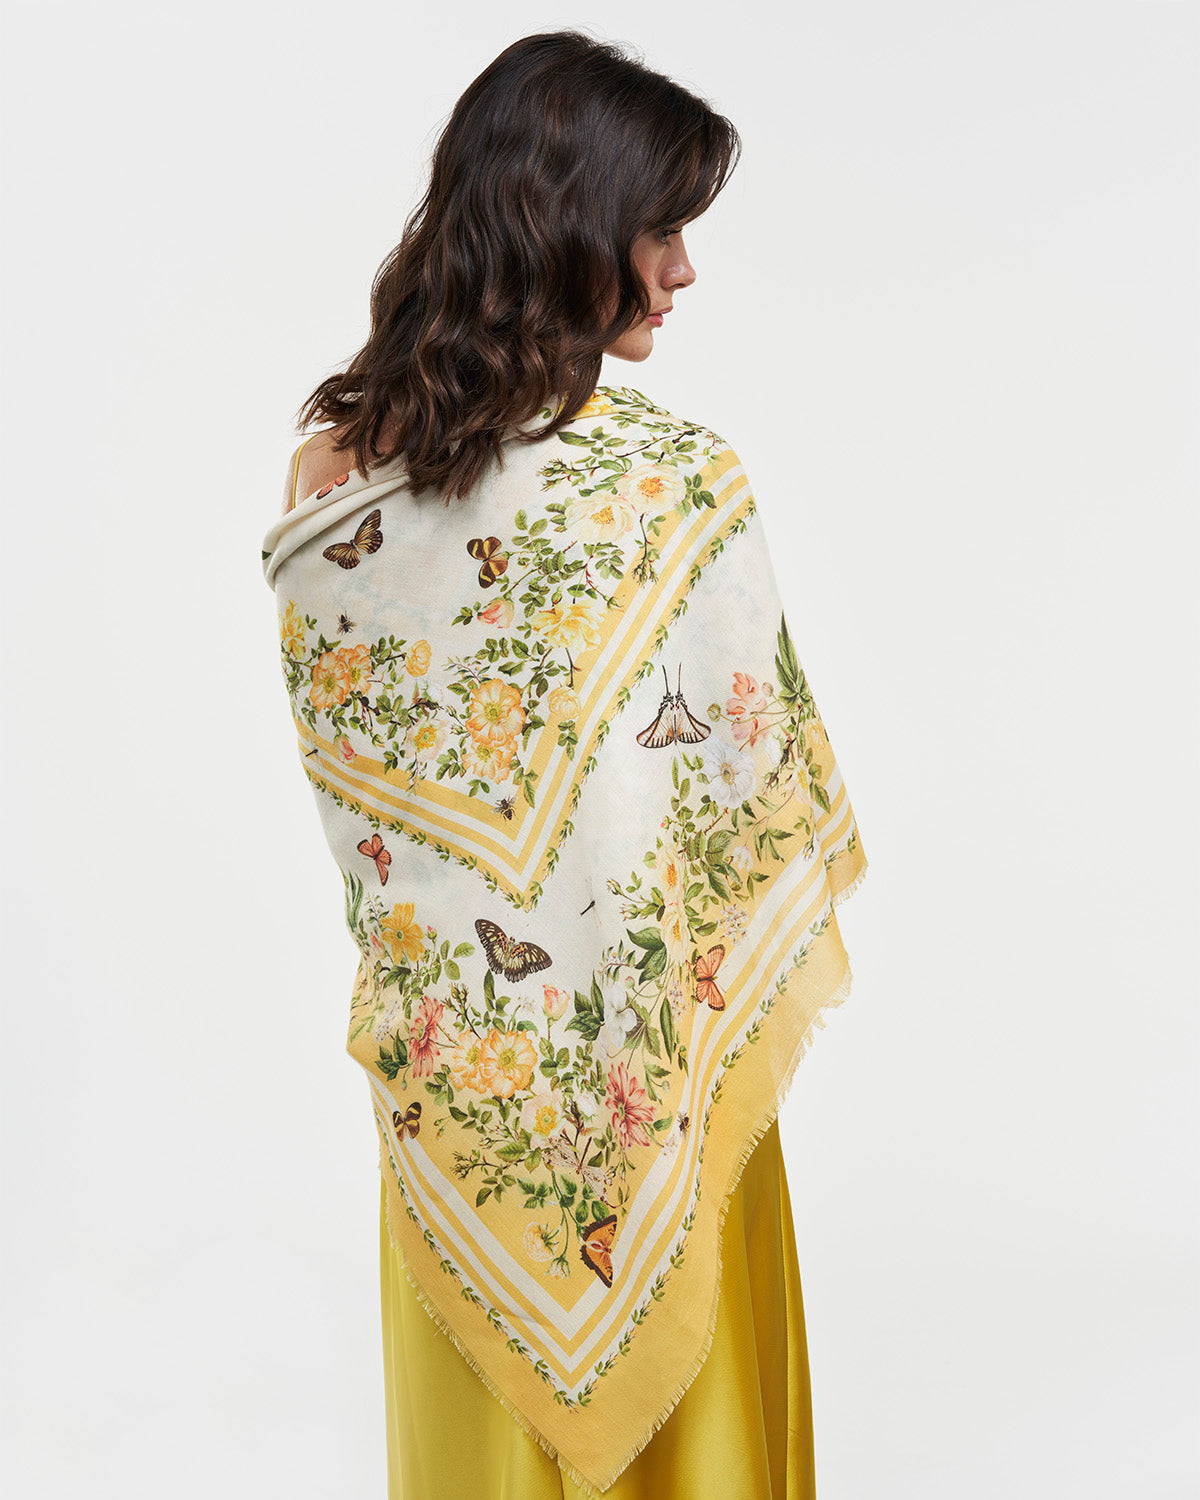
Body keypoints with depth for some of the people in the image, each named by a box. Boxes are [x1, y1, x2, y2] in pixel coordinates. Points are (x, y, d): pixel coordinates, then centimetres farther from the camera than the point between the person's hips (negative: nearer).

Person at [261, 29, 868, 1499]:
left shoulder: (331, 462, -7)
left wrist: (429, 963, 13)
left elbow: (342, 775, 1)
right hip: (639, 1056, -4)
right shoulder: (666, 480, -22)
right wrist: (744, 983, 1)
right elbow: (740, 786, -16)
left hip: (443, 1057, 5)